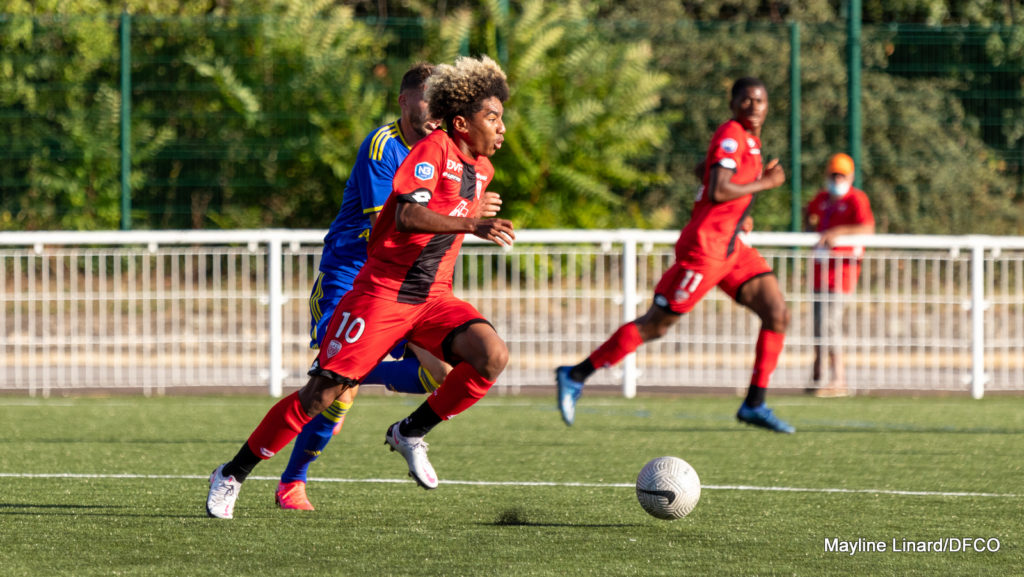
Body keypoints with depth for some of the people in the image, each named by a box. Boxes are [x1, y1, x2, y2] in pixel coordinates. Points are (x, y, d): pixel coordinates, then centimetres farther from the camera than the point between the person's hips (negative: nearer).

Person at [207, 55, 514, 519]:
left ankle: (411, 433, -1)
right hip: (381, 290, -7)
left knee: (493, 355, -20)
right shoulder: (433, 151, -13)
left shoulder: (481, 170, 12)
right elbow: (407, 216, -31)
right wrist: (471, 225, -40)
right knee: (321, 394, -8)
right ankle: (232, 475, 7)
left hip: (432, 298, 7)